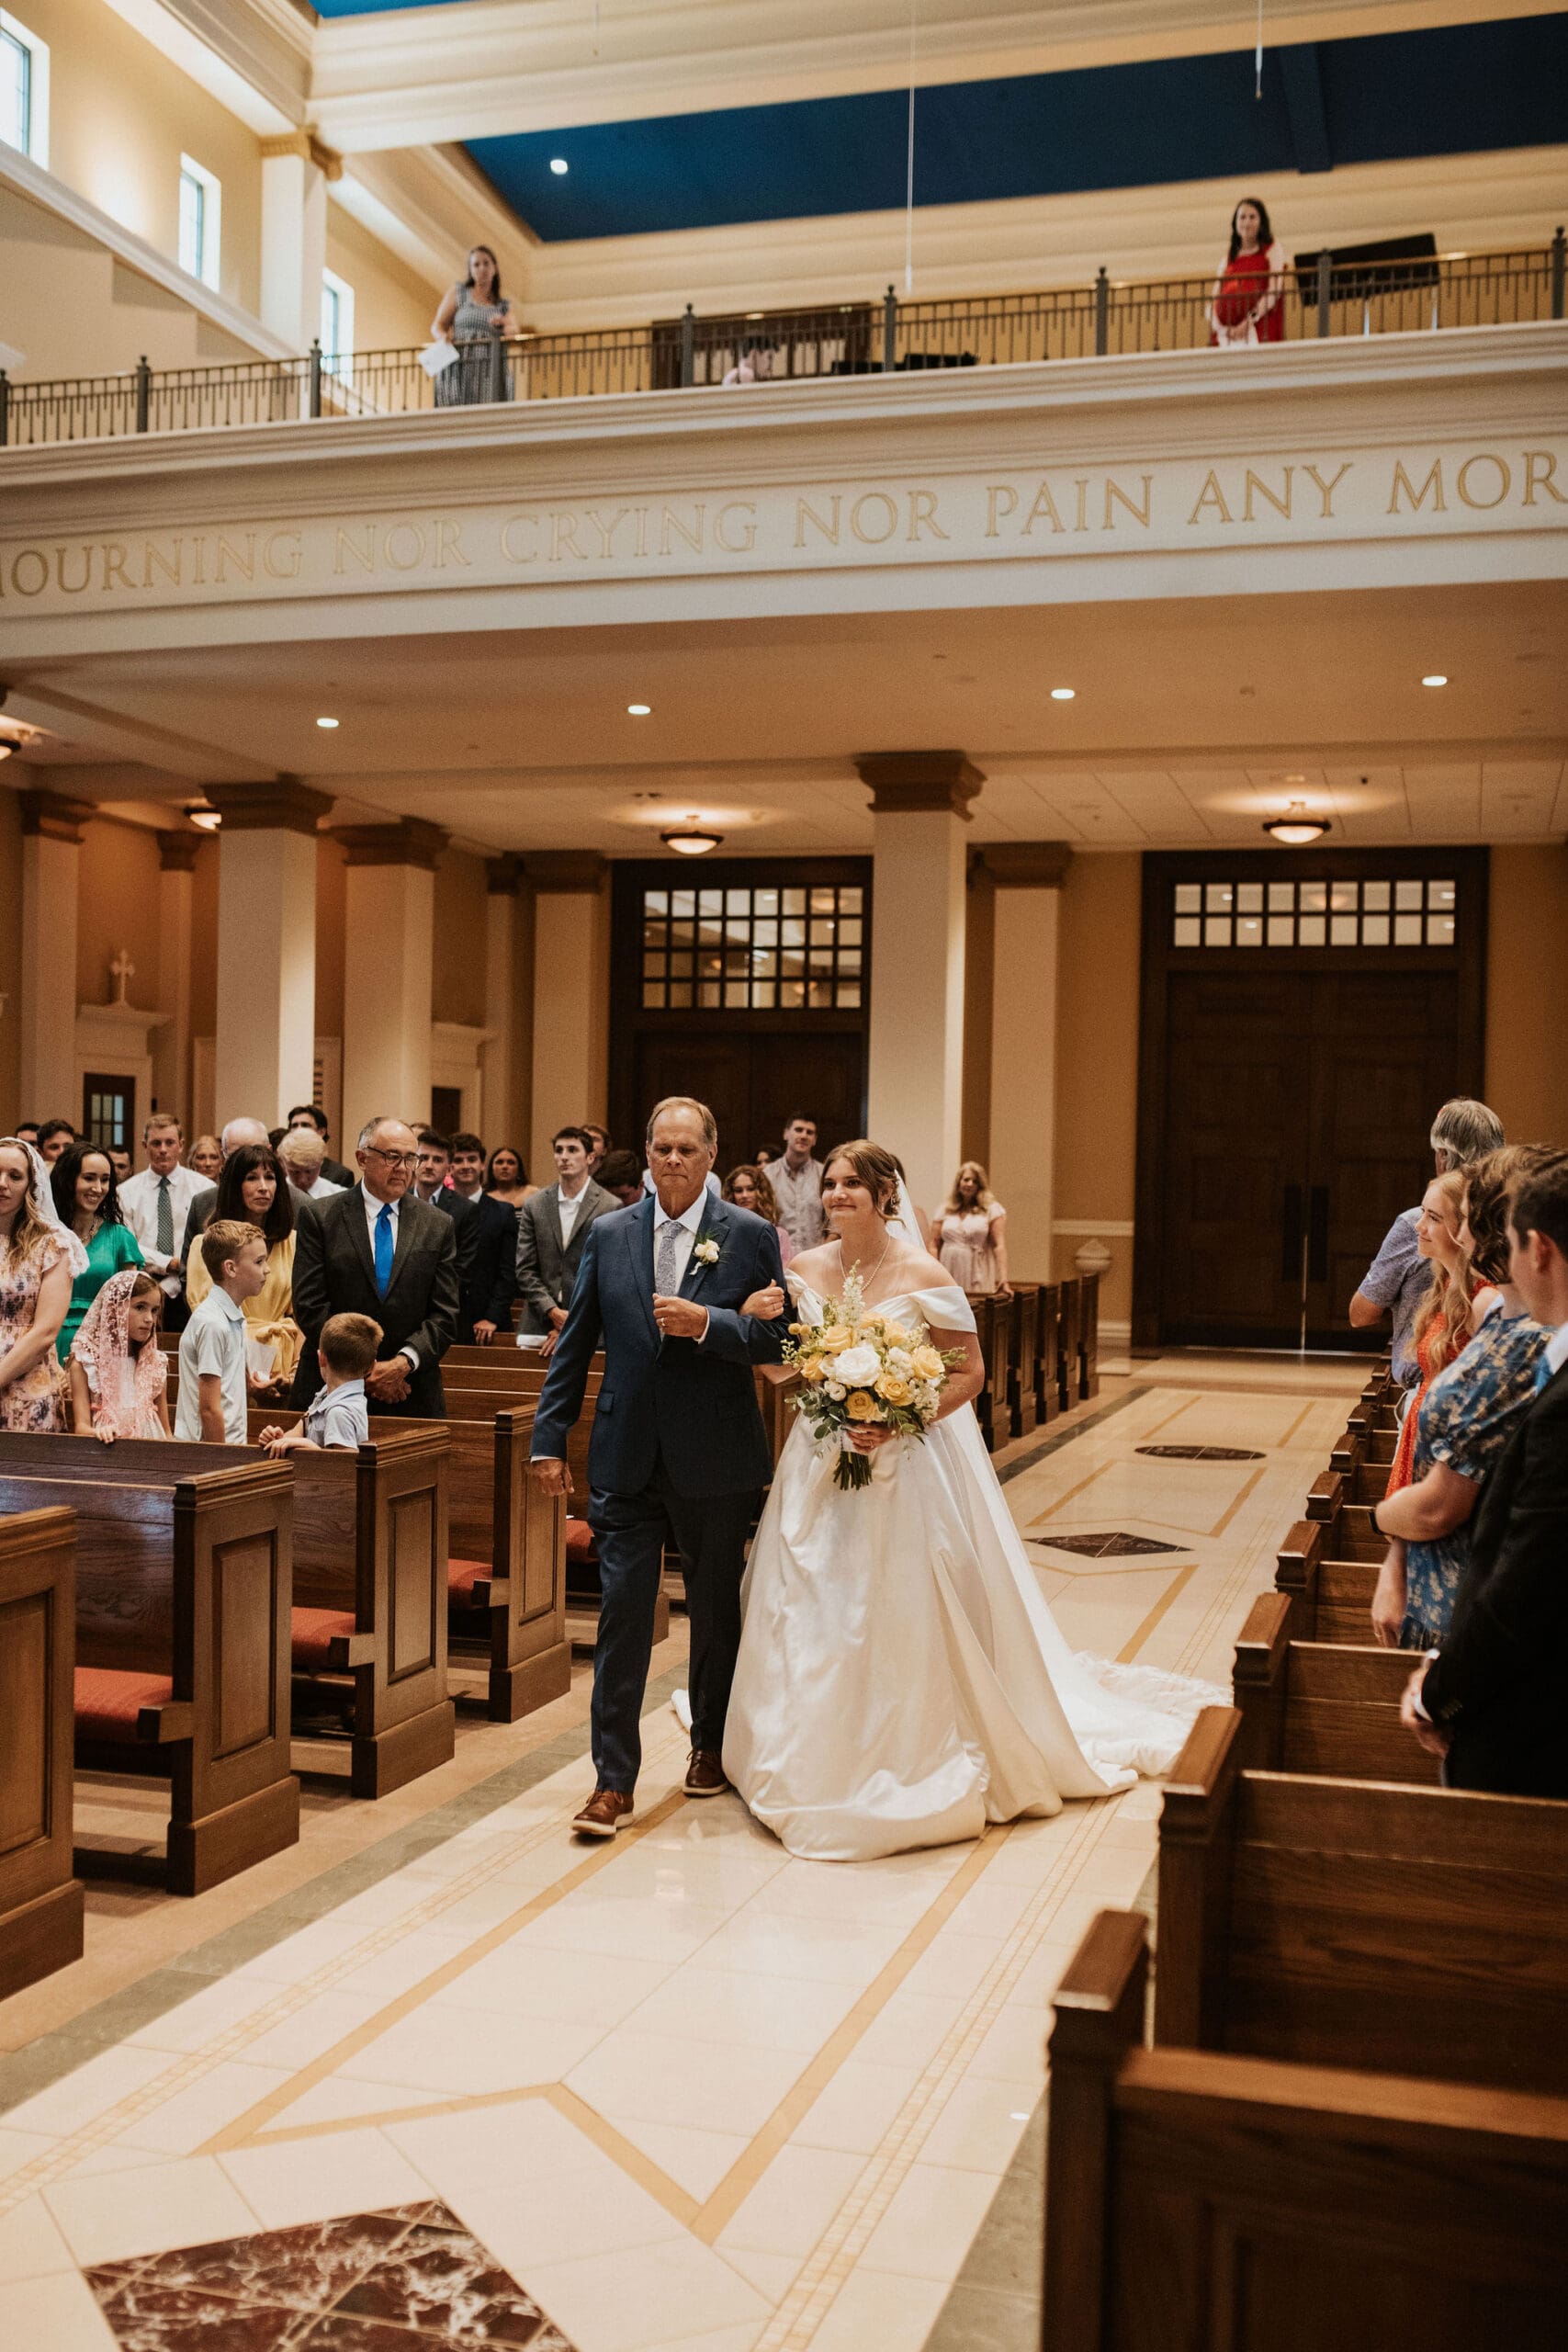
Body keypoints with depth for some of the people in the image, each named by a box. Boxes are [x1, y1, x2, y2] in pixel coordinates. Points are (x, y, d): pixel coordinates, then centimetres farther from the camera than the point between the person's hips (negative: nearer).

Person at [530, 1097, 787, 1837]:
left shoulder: (751, 1235, -2)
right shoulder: (608, 1233, 5)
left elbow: (778, 1339, -5)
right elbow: (574, 1343, 7)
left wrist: (707, 1323, -20)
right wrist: (550, 1439, 4)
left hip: (715, 1460, -1)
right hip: (627, 1456, 1)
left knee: (715, 1609, 14)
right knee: (621, 1610, -2)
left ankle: (711, 1745, 35)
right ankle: (613, 1780, 5)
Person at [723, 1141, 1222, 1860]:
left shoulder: (922, 1276, -11)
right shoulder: (806, 1270, 2)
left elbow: (969, 1372, -8)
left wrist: (898, 1423, -19)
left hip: (906, 1468, -4)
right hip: (821, 1465, 4)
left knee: (903, 1620, 1)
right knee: (813, 1618, 8)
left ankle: (916, 1764, 19)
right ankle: (819, 1766, 25)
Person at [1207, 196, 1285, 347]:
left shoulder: (1272, 251, 10)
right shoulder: (1228, 259, 20)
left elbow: (1274, 291, -4)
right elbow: (1213, 301, 11)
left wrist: (1249, 321, -18)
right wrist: (1219, 328, -10)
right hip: (1227, 336, 3)